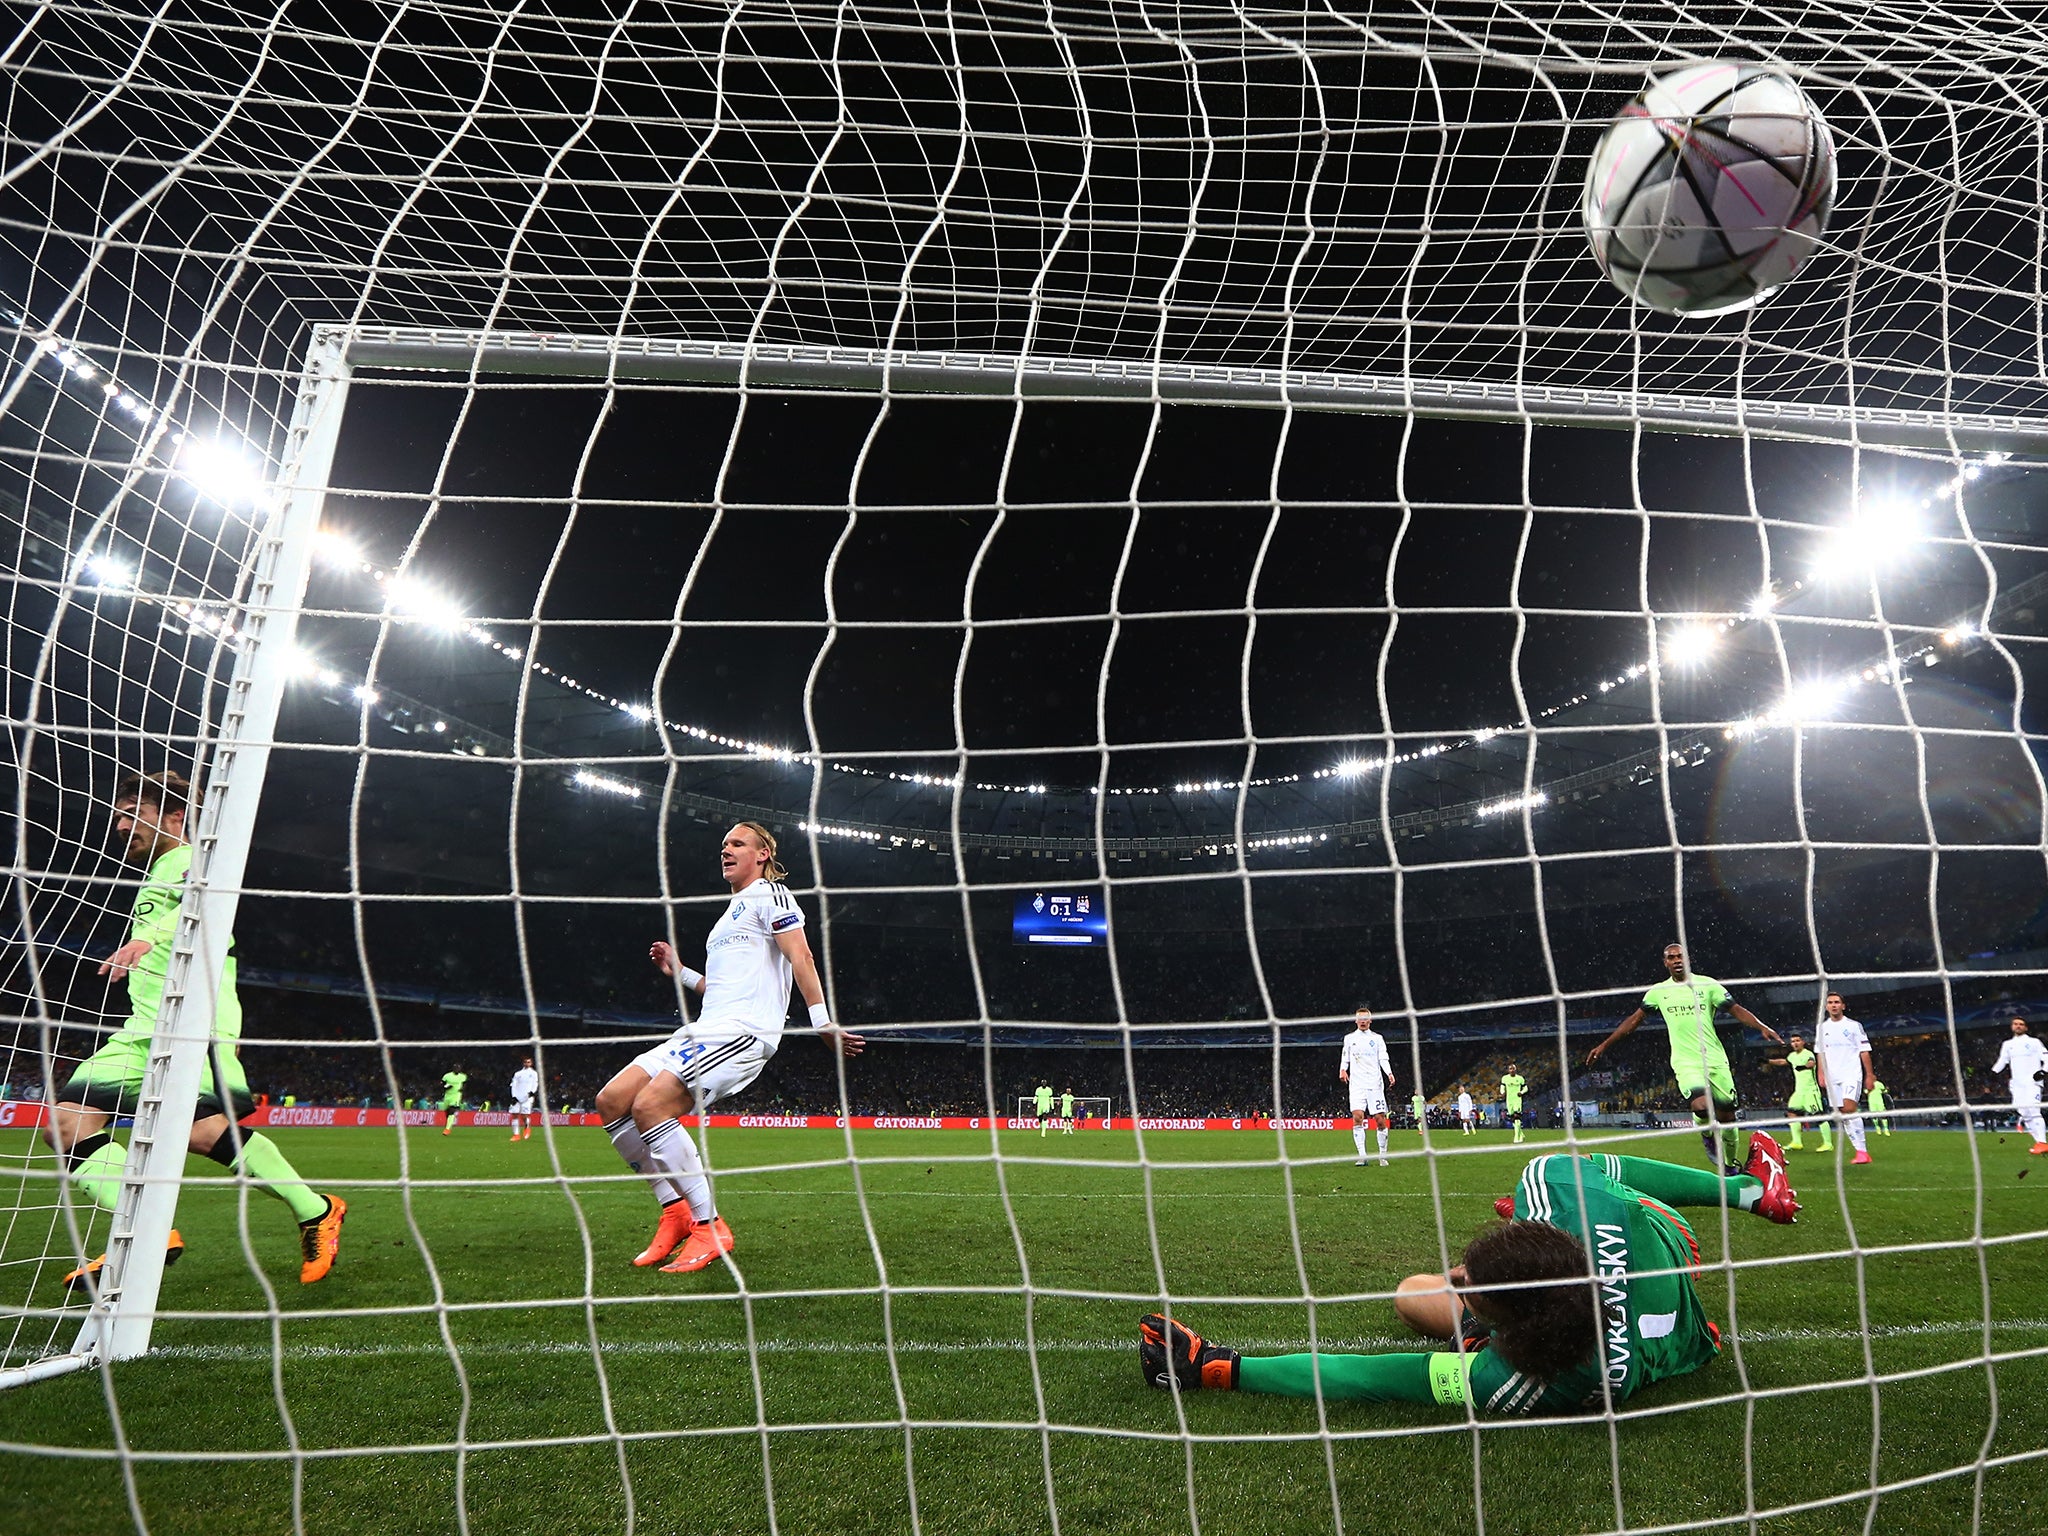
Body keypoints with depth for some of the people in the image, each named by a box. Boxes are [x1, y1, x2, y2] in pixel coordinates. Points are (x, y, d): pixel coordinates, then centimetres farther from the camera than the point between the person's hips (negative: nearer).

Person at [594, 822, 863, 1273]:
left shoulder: (770, 893, 1)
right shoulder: (729, 913, 28)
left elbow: (800, 956, -11)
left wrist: (823, 1022, -19)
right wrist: (678, 972, 24)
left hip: (742, 1032, -9)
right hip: (704, 1030, 9)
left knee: (649, 1106, -24)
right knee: (611, 1101, -2)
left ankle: (709, 1227, -14)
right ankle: (675, 1212, 5)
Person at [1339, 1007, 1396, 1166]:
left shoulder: (1377, 1038, 10)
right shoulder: (1349, 1038, 13)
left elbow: (1383, 1058, 2)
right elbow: (1345, 1058, 17)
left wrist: (1389, 1073, -16)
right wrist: (1342, 1069, -3)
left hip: (1375, 1084, 0)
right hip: (1357, 1084, 0)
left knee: (1380, 1120, -4)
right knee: (1357, 1117, -16)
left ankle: (1383, 1155, 12)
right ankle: (1362, 1156, -13)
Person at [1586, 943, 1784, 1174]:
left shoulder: (1707, 984, 2)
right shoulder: (1658, 991, 6)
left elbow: (1737, 1009, -1)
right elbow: (1634, 1019, 11)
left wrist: (1762, 1027, -20)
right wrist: (1604, 1045, 8)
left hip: (1716, 1060, 1)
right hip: (1686, 1063, -1)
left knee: (1727, 1116, 3)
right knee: (1701, 1107, -26)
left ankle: (1730, 1164, 28)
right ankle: (1707, 1134, 8)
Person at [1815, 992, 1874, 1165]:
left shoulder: (1853, 1026, 2)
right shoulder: (1823, 1027, 13)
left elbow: (1864, 1051, 2)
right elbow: (1821, 1053, 17)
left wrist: (1869, 1075, -3)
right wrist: (1821, 1074, 9)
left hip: (1852, 1073, -5)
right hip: (1832, 1077, 5)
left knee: (1849, 1107, -22)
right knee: (1842, 1115, 0)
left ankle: (1862, 1151, -19)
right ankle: (1861, 1151, 5)